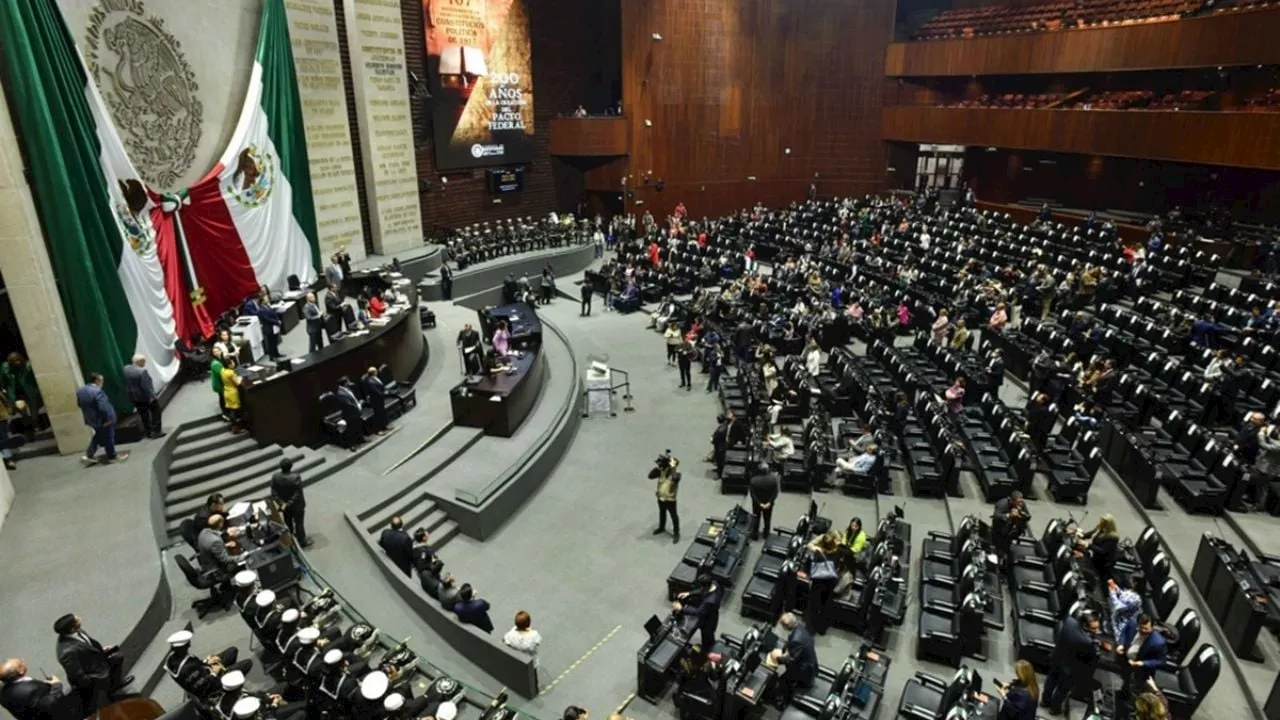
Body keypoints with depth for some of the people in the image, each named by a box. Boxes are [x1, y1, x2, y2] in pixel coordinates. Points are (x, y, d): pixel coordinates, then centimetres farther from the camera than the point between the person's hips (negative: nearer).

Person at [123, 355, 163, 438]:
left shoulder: (126, 369, -2)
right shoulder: (142, 371, -26)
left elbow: (126, 384, 6)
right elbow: (146, 386, -25)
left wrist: (130, 392, 14)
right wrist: (151, 396, -19)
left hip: (134, 398, 7)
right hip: (146, 397, -7)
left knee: (144, 416, 18)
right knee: (155, 413, 8)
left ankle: (147, 432, 25)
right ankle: (156, 432, 10)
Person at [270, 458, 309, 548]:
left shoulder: (275, 476, -16)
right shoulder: (295, 477, -31)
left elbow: (273, 492, -12)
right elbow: (297, 493, -28)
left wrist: (281, 503, -13)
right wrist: (288, 504, -19)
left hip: (283, 505, 5)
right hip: (296, 505, -5)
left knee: (288, 522, 27)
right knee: (299, 523, 13)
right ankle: (302, 541, 28)